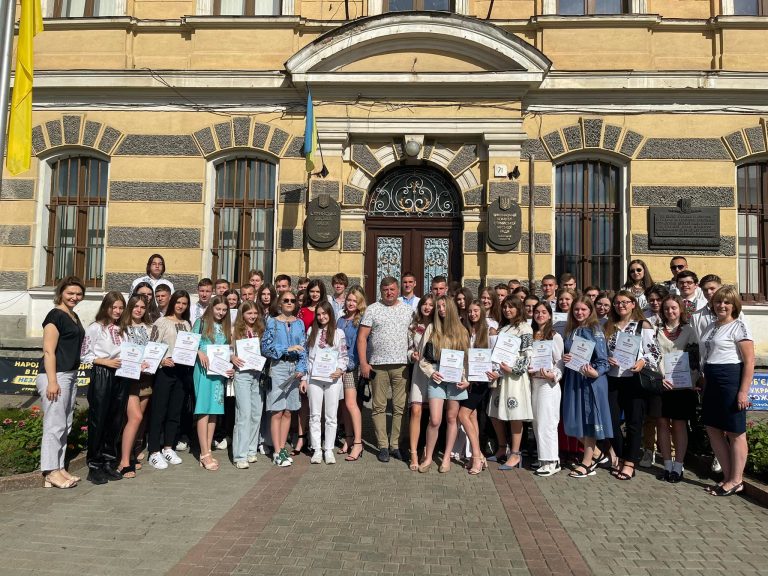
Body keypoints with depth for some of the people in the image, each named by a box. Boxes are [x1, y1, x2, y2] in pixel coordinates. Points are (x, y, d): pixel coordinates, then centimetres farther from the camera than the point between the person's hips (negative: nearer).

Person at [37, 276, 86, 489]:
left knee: (66, 426, 13)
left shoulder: (74, 317, 15)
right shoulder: (55, 316, -10)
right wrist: (52, 381, -21)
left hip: (70, 376, 9)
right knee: (54, 425, -5)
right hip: (55, 376, -9)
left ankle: (59, 468, 21)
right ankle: (51, 473, 2)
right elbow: (49, 351, -16)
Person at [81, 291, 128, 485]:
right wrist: (105, 361, -15)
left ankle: (109, 462, 21)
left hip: (120, 376, 5)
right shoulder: (95, 328, -4)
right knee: (98, 420, 0)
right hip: (101, 376, -5)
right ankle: (94, 466, 10)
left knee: (115, 421, 9)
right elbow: (84, 355, -6)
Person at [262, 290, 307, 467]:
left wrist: (301, 369, -4)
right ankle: (277, 452, 3)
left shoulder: (299, 323, 11)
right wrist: (287, 349, -13)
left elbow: (303, 349, 9)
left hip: (295, 368, 4)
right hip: (278, 367, -3)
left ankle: (282, 447, 18)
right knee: (277, 411, -4)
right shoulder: (272, 322, 2)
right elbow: (265, 347, -5)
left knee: (288, 412, 7)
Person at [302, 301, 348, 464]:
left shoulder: (338, 333, 5)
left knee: (331, 416, 2)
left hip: (332, 378, -1)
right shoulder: (311, 331, 10)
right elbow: (306, 355, 10)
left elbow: (343, 355, 5)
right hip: (314, 378, 1)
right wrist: (303, 378, 5)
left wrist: (340, 369, -14)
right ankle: (317, 449, 12)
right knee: (315, 415, 4)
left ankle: (329, 449, 11)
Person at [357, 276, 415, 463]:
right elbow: (362, 337, 2)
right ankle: (383, 446, 11)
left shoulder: (408, 310, 10)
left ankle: (395, 444, 13)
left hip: (401, 365, 1)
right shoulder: (372, 310, 5)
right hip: (378, 365, -1)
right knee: (379, 407, 3)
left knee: (400, 407, 2)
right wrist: (363, 363, -5)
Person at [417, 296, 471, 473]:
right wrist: (430, 372, -8)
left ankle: (446, 458, 18)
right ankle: (428, 458, 9)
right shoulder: (432, 328, 6)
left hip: (456, 378, 1)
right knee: (435, 420, -7)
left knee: (452, 418, 6)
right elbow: (423, 357, 6)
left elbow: (469, 357, 8)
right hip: (437, 377, -1)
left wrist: (467, 379, -2)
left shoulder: (462, 331, 8)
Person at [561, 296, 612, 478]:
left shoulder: (595, 331, -8)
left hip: (591, 379, -6)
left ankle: (587, 463, 11)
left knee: (589, 418, 1)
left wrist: (595, 372, -31)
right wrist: (563, 358, -6)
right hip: (573, 379, 7)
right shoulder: (570, 331, 10)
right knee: (575, 420, 8)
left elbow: (602, 359, -12)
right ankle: (596, 453, 28)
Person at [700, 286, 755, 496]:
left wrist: (743, 391, -18)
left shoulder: (739, 327, -7)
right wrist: (704, 384, 15)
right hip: (711, 383, 8)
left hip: (731, 381, -8)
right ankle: (728, 477, 22)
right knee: (713, 429, 10)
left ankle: (736, 481, 13)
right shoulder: (711, 327, 15)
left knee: (735, 432, 2)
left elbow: (749, 362, -12)